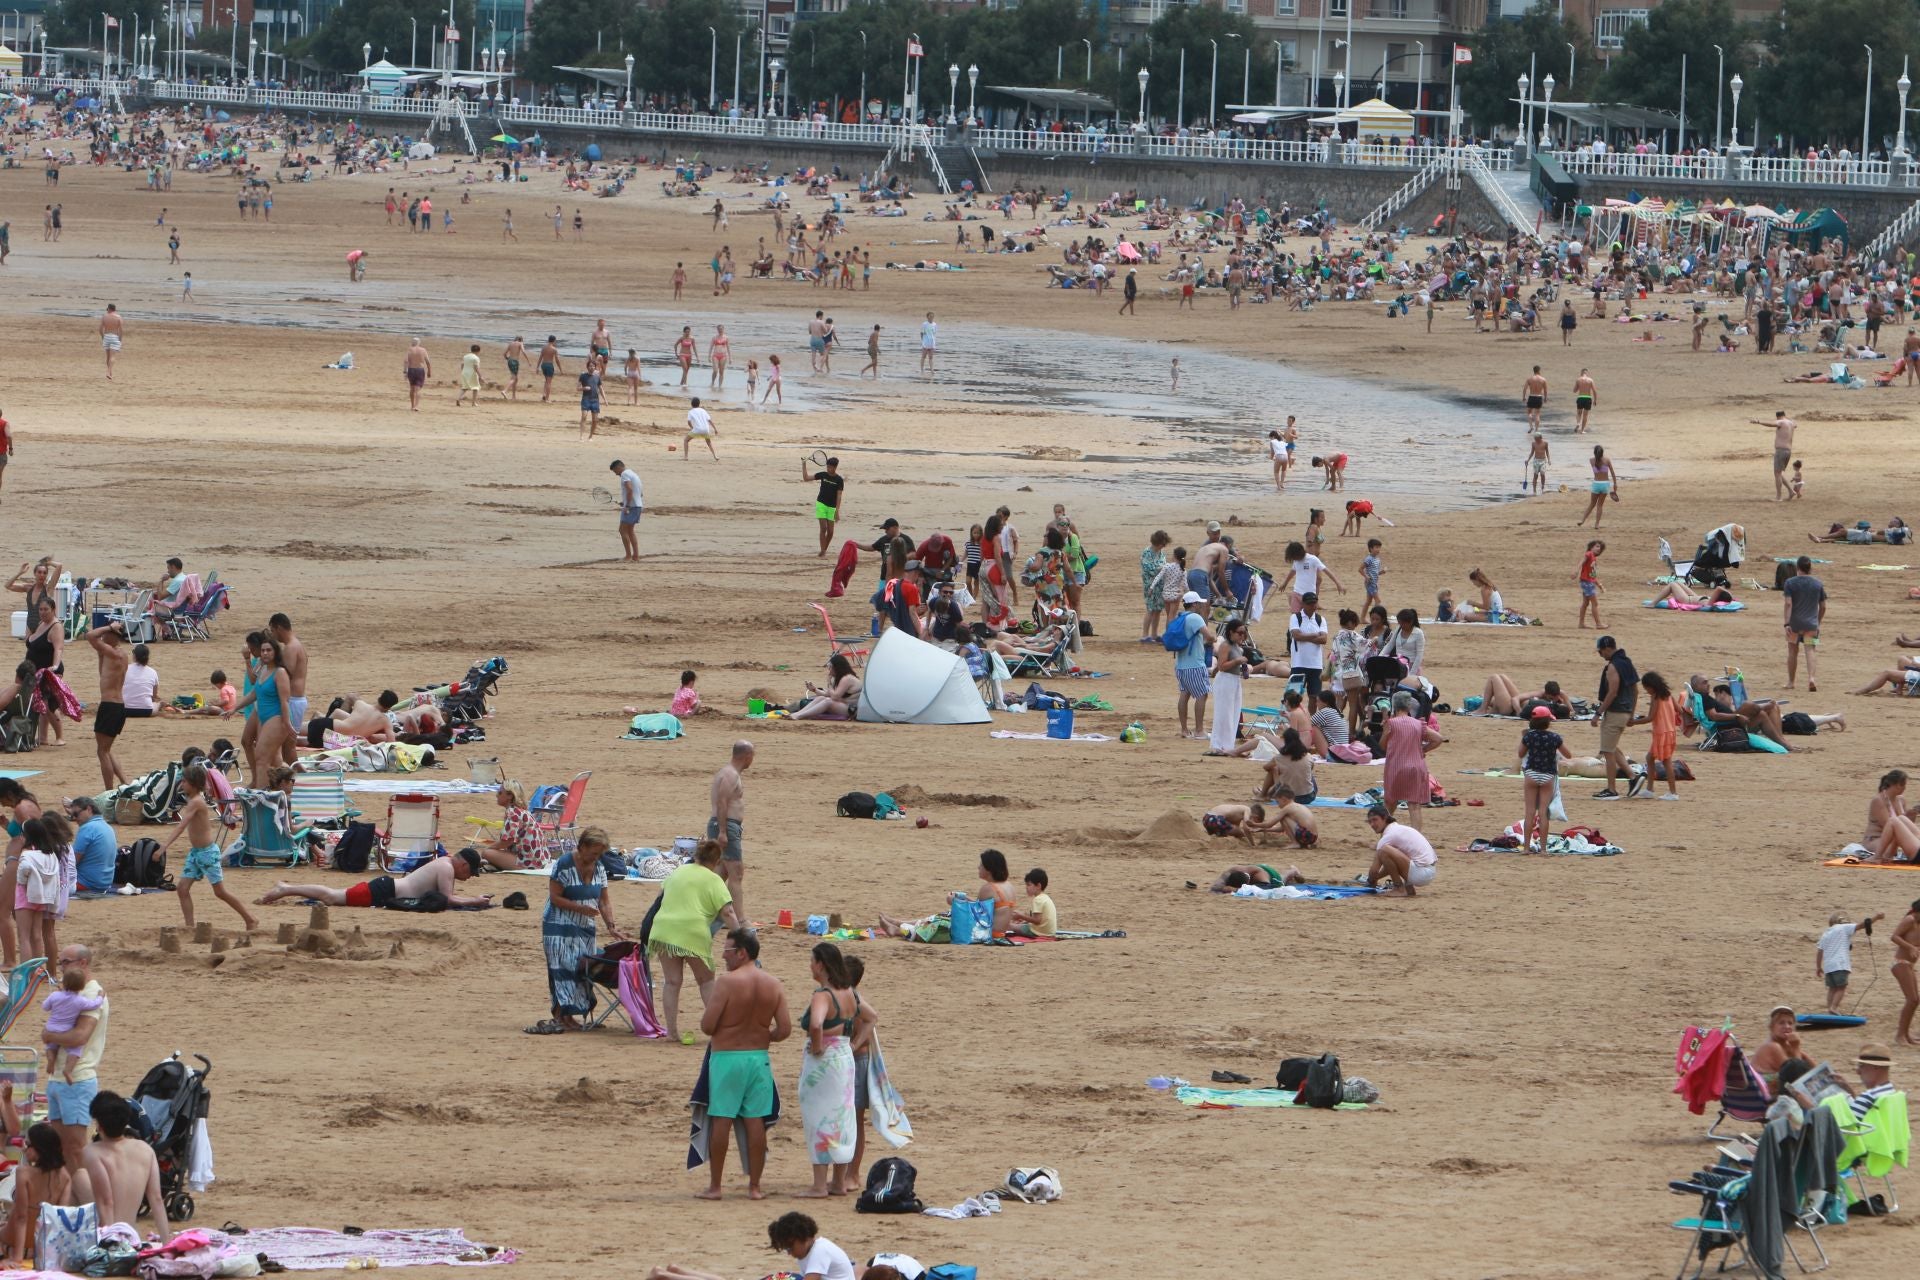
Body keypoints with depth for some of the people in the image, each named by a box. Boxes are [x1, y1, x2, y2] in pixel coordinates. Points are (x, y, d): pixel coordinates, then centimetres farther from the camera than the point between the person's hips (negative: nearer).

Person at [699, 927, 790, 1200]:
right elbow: (784, 1029, -1)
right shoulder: (774, 985, 1)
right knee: (756, 1121, 8)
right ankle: (754, 1186, 9)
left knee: (721, 1121, 2)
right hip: (759, 1058, 4)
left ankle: (714, 1186, 6)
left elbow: (707, 1025, -16)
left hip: (726, 1057, -4)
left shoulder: (726, 982, -14)